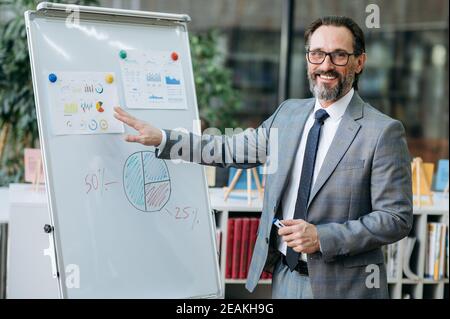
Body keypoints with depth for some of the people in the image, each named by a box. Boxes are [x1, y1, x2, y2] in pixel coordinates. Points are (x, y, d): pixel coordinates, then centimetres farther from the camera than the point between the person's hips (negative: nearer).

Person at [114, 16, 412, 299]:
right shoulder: (289, 113, 7)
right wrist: (161, 138, 8)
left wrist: (322, 237, -20)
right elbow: (235, 148, 14)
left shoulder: (383, 131, -12)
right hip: (286, 280, 5)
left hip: (341, 286, -5)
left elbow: (397, 218, -12)